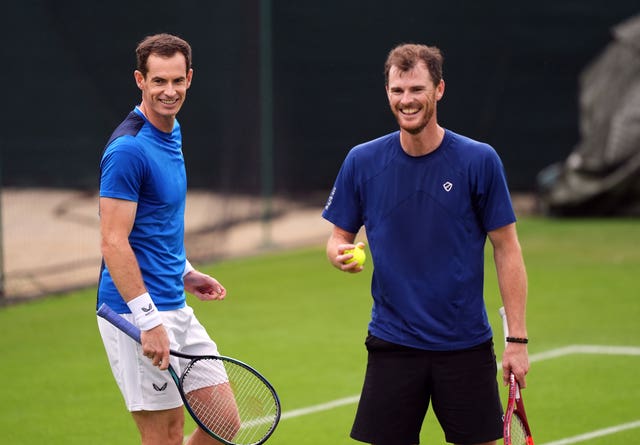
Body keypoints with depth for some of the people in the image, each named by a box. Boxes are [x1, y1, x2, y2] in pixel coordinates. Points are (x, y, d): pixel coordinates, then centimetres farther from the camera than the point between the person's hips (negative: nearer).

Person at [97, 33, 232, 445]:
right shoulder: (129, 148, -17)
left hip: (176, 308, 9)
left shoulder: (171, 133, 12)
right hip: (138, 314, -9)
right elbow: (113, 242, -21)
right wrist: (149, 321, -24)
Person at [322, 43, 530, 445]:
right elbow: (340, 235, 10)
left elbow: (507, 249, -2)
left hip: (466, 346, -1)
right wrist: (341, 254, -15)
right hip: (392, 346, 1)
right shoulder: (362, 162, 0)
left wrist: (518, 339, -6)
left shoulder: (479, 160, -6)